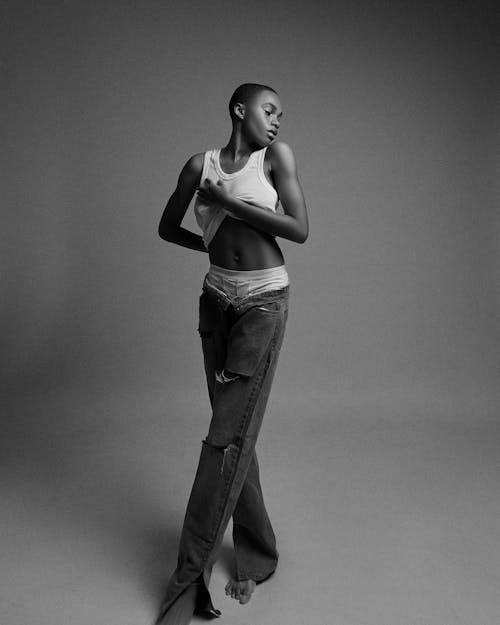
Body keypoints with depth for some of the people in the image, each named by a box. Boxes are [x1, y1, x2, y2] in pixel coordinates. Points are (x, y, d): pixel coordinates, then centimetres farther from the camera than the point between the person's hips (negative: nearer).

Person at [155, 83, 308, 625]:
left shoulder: (276, 155, 2)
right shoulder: (200, 165, 7)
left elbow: (300, 229, -8)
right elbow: (168, 229, 16)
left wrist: (229, 203, -9)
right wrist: (214, 244, 6)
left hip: (264, 301, -3)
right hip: (217, 300, 3)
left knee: (229, 435, -6)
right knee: (234, 430, 7)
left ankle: (191, 574, 5)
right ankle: (257, 553, 24)